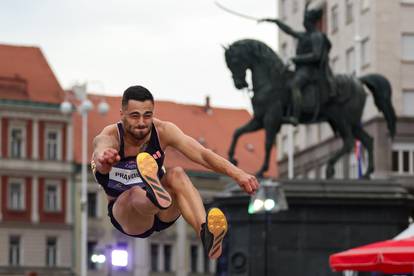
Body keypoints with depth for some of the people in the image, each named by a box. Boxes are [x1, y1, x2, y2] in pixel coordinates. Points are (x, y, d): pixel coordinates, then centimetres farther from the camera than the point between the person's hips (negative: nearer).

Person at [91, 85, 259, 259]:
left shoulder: (163, 131, -11)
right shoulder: (110, 137, -21)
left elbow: (202, 155, -22)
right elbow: (101, 149, -47)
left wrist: (237, 174, -39)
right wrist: (104, 158, -73)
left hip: (162, 214, 3)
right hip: (123, 211, -3)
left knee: (176, 175, -29)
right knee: (135, 194, -37)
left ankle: (205, 234, -53)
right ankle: (156, 196, -76)